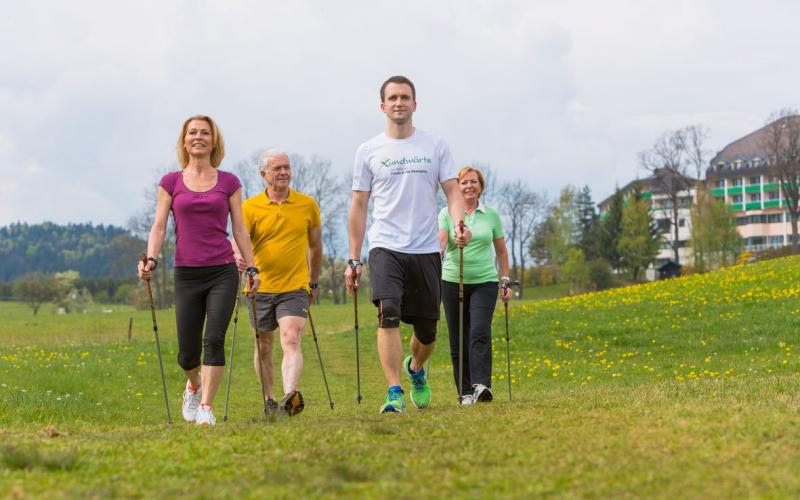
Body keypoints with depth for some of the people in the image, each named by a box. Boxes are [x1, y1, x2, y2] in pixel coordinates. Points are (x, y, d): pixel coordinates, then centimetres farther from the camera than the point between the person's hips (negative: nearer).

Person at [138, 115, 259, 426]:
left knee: (214, 339, -16)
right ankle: (194, 386, 37)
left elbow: (239, 229, 9)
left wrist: (252, 269, 6)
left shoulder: (228, 182, 7)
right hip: (186, 273, 1)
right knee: (187, 353, 4)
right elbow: (159, 226, 2)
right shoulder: (171, 182, 6)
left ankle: (206, 408, -10)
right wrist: (151, 259, -14)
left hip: (223, 271, -1)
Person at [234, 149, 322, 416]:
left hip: (294, 288, -1)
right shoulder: (250, 207, -1)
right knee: (263, 347, 12)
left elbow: (315, 246, 15)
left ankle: (290, 397, -33)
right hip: (260, 288, 1)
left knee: (291, 340, -19)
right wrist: (240, 259, -34)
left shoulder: (307, 204, 4)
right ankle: (268, 400, 27)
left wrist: (314, 283, 21)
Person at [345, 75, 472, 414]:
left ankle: (415, 369, 42)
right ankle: (394, 393, -21)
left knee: (426, 329, 9)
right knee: (388, 314, -22)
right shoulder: (369, 151, 5)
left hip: (426, 249, 2)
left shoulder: (435, 147, 7)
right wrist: (353, 259, 6)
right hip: (386, 248, -1)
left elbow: (452, 192, 3)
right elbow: (359, 206, 8)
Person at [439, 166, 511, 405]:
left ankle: (481, 385, -28)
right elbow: (440, 242, -12)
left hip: (485, 282, 0)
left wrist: (506, 281, 11)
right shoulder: (447, 214, 2)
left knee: (480, 332, -19)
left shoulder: (491, 215, 8)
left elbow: (501, 251, 16)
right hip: (453, 282, 0)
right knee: (458, 339, 3)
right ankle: (465, 392, 10)